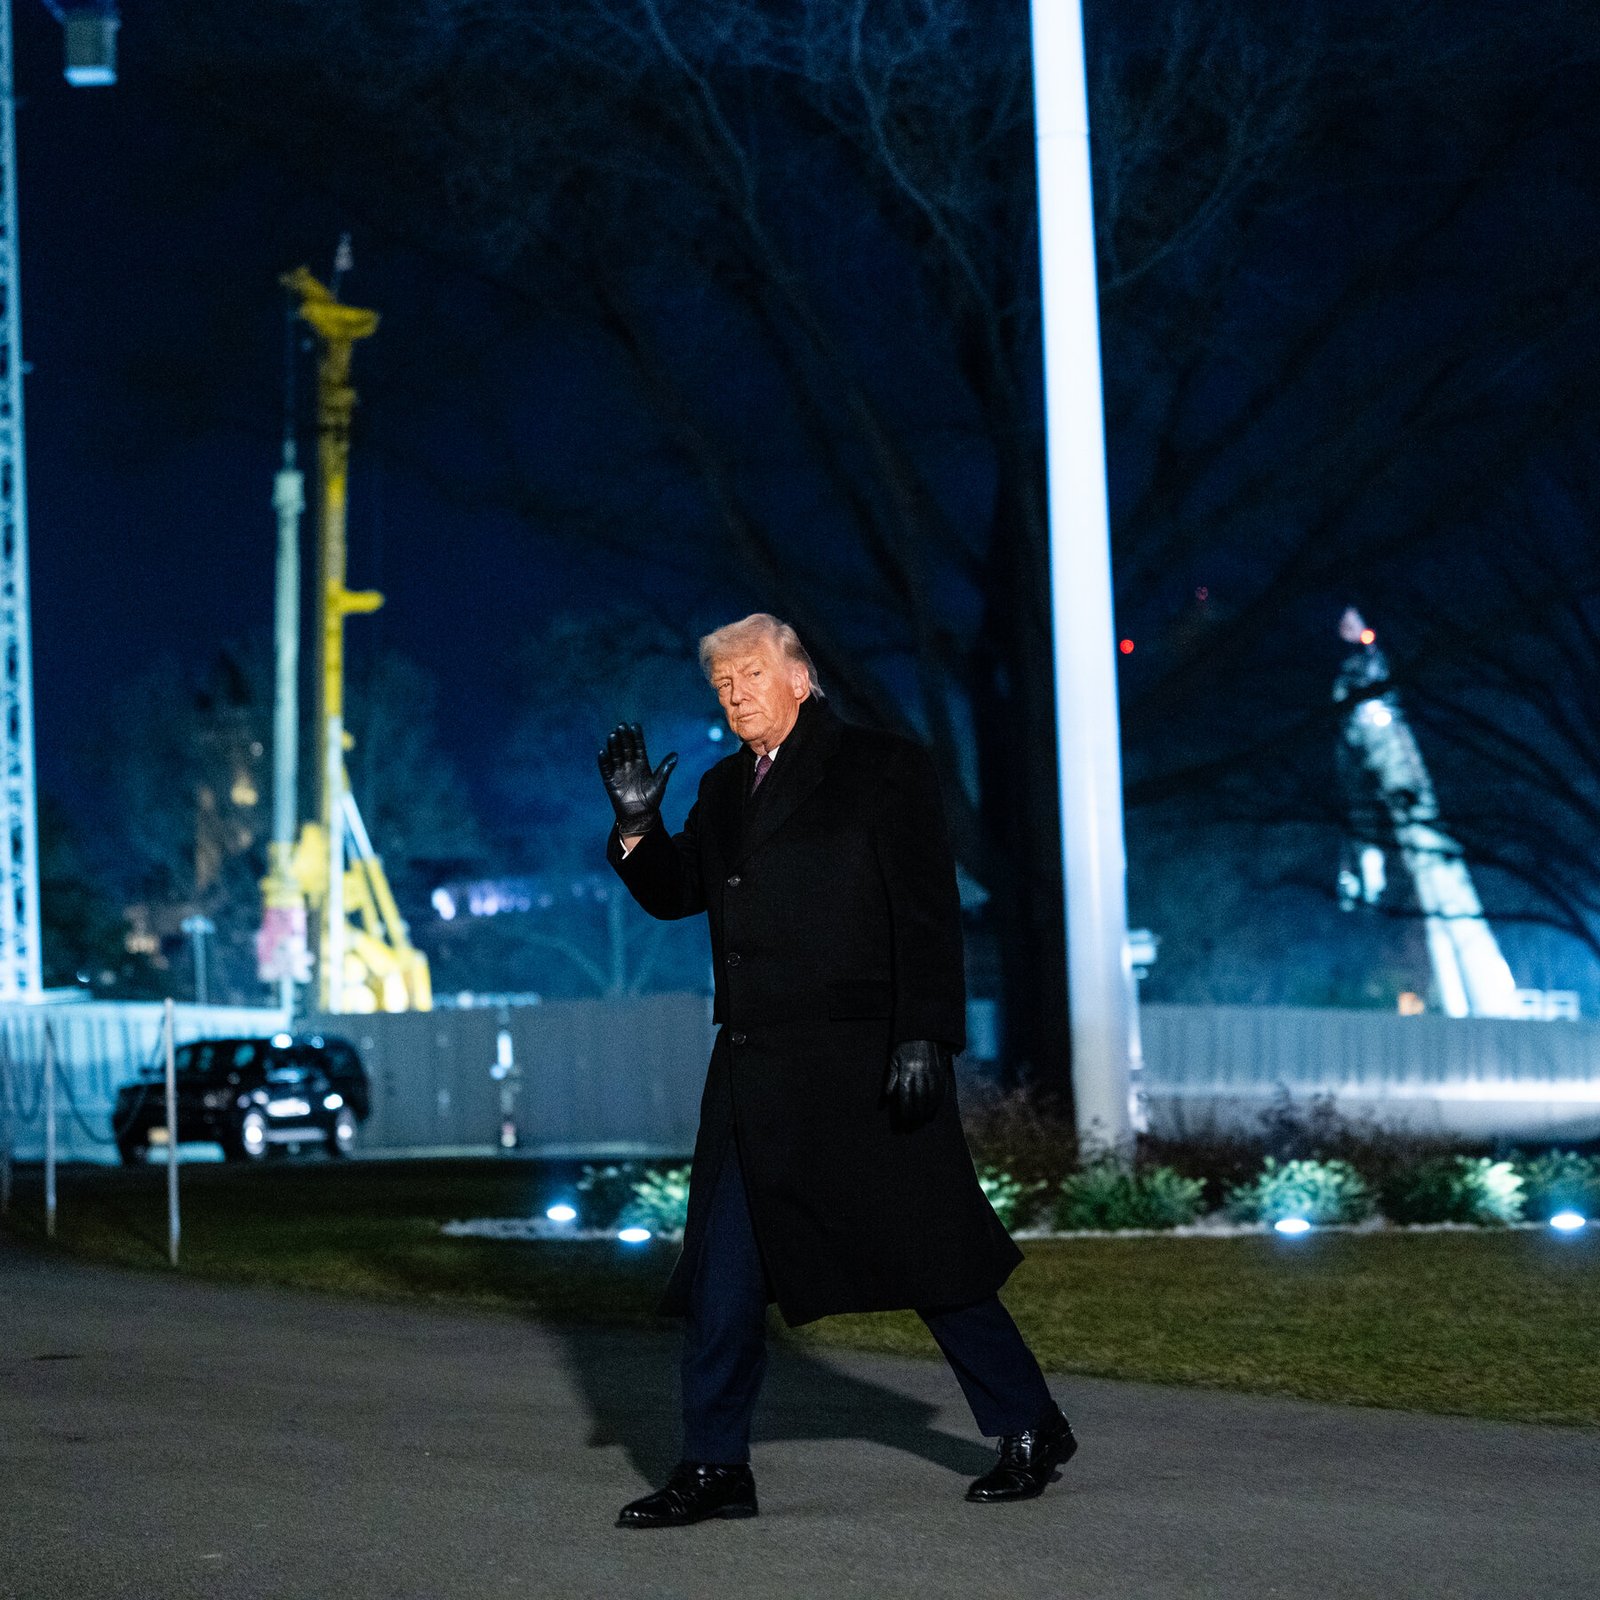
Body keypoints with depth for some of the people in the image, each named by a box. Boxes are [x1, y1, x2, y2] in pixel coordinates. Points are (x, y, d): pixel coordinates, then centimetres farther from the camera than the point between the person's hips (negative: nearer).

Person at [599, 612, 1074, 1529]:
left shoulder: (883, 769, -4)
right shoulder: (727, 790, 16)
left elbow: (927, 913, -9)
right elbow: (674, 894, 19)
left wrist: (924, 1037, -18)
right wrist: (637, 824, 0)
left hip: (863, 1066, -6)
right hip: (755, 1071, 6)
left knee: (927, 1255, 0)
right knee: (725, 1267, 3)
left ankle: (1030, 1429, 15)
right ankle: (715, 1469, 9)